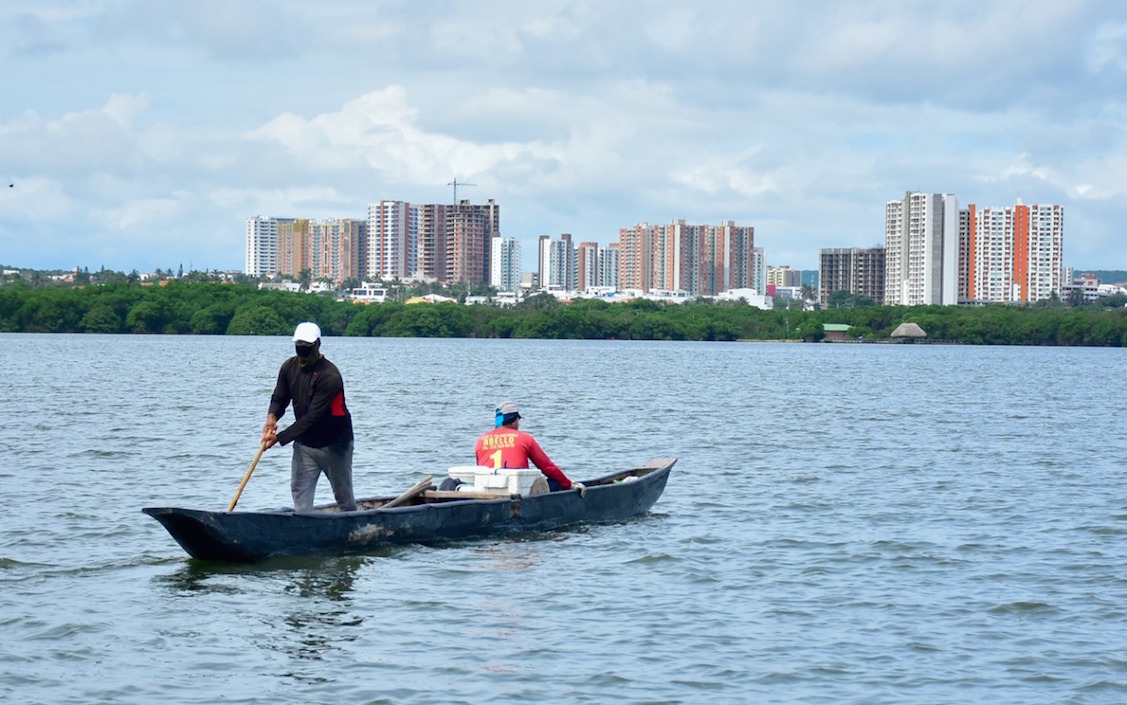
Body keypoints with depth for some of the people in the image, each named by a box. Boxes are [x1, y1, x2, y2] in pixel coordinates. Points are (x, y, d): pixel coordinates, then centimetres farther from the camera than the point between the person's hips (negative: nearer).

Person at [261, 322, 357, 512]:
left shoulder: (330, 376, -25)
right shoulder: (289, 367, -2)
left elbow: (312, 418, -27)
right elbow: (279, 398, 6)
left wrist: (280, 438, -30)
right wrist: (272, 416, -19)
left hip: (334, 444, -6)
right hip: (304, 444, 6)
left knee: (344, 499, 6)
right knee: (300, 496, -2)